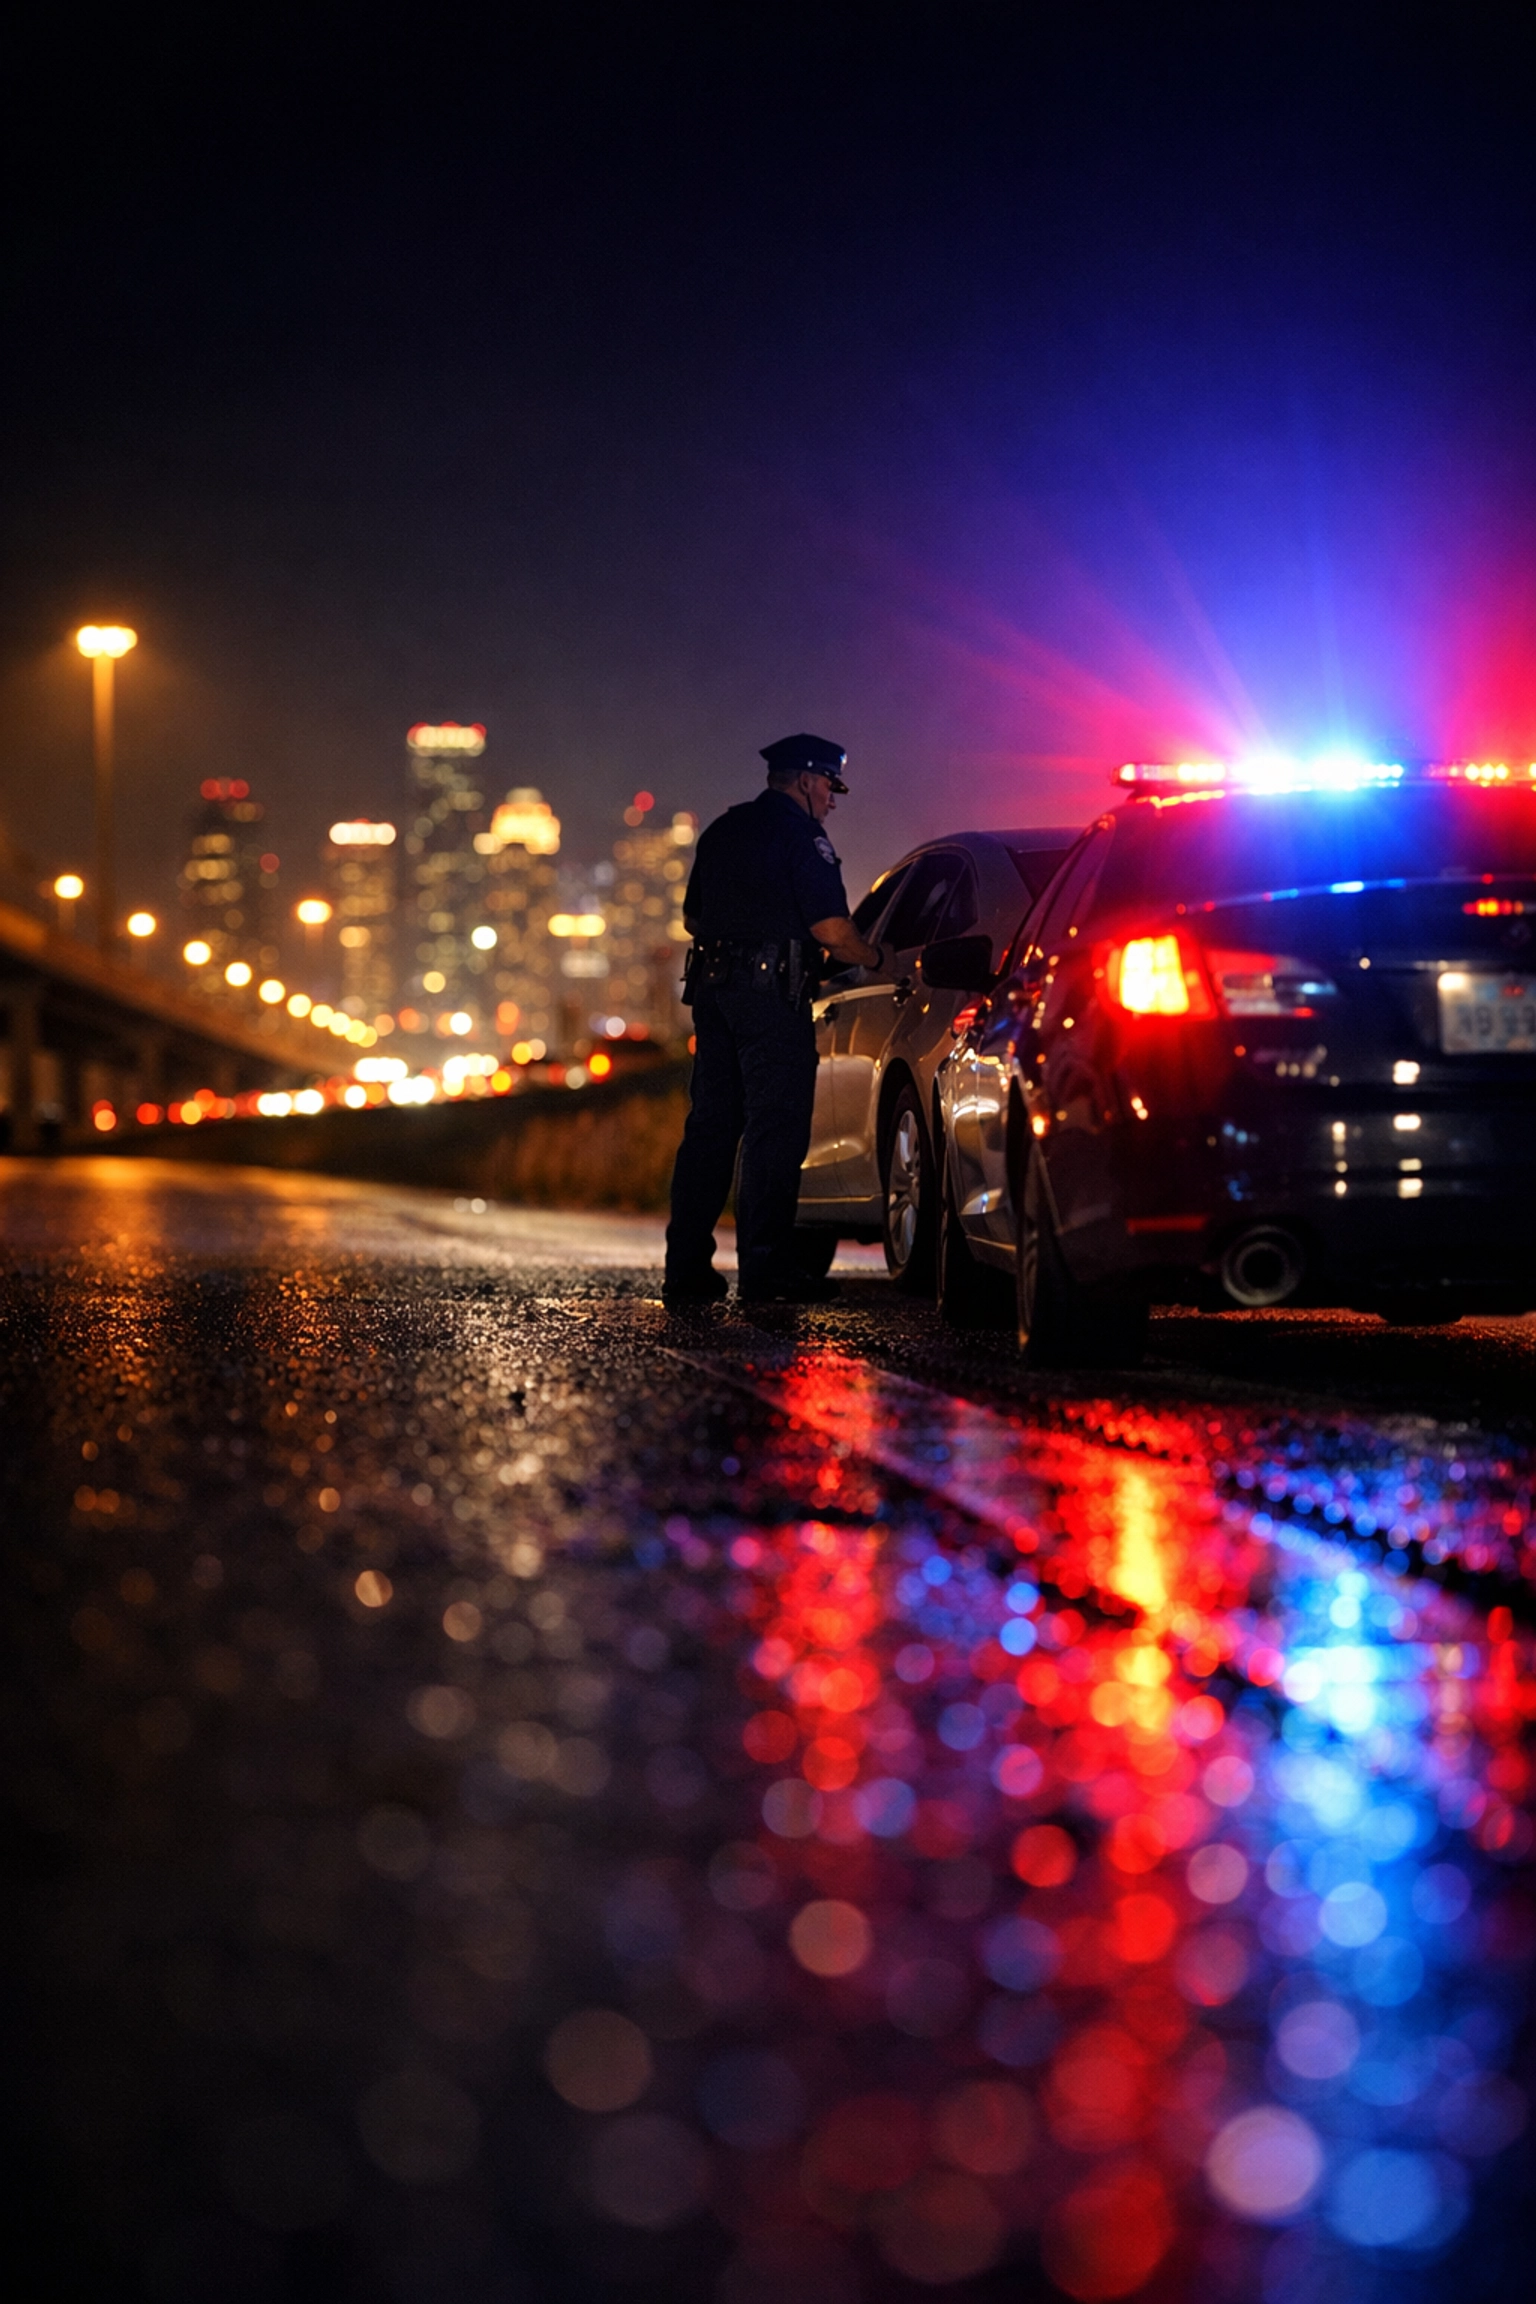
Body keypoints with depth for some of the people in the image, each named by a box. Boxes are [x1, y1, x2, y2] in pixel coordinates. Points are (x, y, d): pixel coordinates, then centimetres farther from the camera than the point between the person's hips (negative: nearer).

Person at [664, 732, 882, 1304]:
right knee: (775, 1130, -6)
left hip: (712, 988, 8)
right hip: (771, 996, -8)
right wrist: (875, 959, 2)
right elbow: (831, 930, -14)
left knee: (710, 1127, 10)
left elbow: (692, 918, 25)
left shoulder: (723, 830, 18)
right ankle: (765, 1268, -8)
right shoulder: (801, 836, -8)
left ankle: (686, 1268, 10)